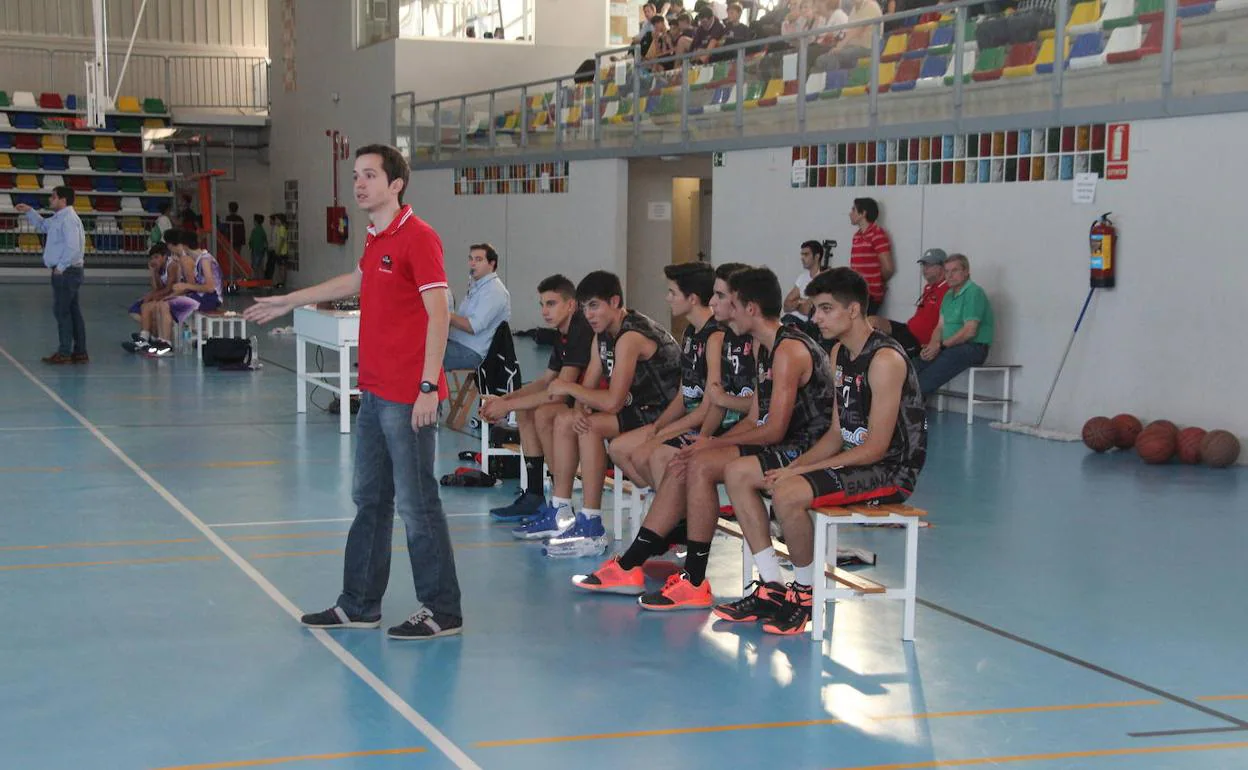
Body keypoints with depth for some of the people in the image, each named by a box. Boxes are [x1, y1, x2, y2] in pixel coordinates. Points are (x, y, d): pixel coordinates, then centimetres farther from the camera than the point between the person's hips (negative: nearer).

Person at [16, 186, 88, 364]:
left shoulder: (68, 219, -17)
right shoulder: (58, 218, 15)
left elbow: (73, 248, -25)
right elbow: (42, 225, 34)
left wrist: (61, 267, -20)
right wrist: (29, 212, 21)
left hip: (66, 272, -10)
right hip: (65, 271, 10)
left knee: (61, 311, -7)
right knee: (73, 311, 10)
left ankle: (64, 353, -4)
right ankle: (80, 352, 13)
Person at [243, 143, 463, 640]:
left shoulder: (417, 238, -14)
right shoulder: (376, 240, 13)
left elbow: (438, 312, -19)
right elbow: (357, 281, 34)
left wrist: (428, 387, -24)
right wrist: (289, 301, 43)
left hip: (408, 398, -10)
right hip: (375, 392, 10)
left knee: (416, 504, -3)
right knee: (369, 498, 16)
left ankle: (442, 613, 7)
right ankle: (359, 604, 26)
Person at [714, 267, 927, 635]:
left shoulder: (885, 360, -19)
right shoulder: (839, 353, 11)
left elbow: (875, 448, -22)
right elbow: (837, 433, 13)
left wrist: (800, 471, -20)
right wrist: (795, 467, -5)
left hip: (890, 472, -10)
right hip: (855, 459, 10)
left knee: (788, 494, -31)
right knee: (739, 475, 2)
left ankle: (806, 593, -9)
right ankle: (772, 588, 4)